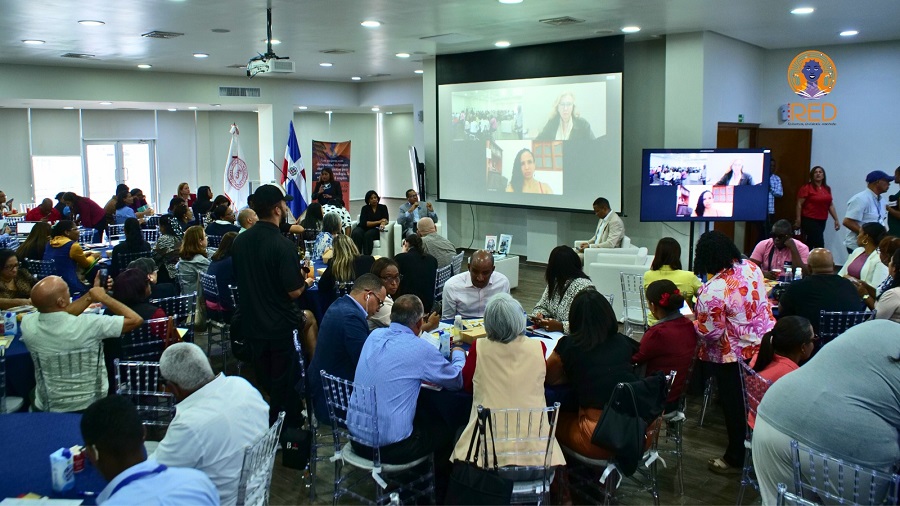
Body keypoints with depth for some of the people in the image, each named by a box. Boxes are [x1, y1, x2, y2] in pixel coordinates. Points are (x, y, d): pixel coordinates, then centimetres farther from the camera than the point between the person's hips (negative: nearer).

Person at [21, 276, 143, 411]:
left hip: (48, 407, 3)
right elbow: (136, 320, -19)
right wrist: (103, 297, -11)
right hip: (92, 405, -3)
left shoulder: (28, 324, -16)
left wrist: (90, 296, 3)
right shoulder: (86, 325, -29)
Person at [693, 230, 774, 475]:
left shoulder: (712, 291, -28)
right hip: (765, 344, 7)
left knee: (734, 408, 10)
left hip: (734, 356, -7)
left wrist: (691, 322, -3)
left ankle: (735, 459, 26)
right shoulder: (751, 268, -5)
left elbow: (710, 332, -21)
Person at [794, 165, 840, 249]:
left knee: (810, 245, 13)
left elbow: (830, 205, 14)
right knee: (820, 245, -12)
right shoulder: (807, 188, -8)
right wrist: (798, 220, -12)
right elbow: (799, 204, -8)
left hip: (822, 221, 6)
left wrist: (836, 220, 10)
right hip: (810, 221, -6)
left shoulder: (827, 189, 11)